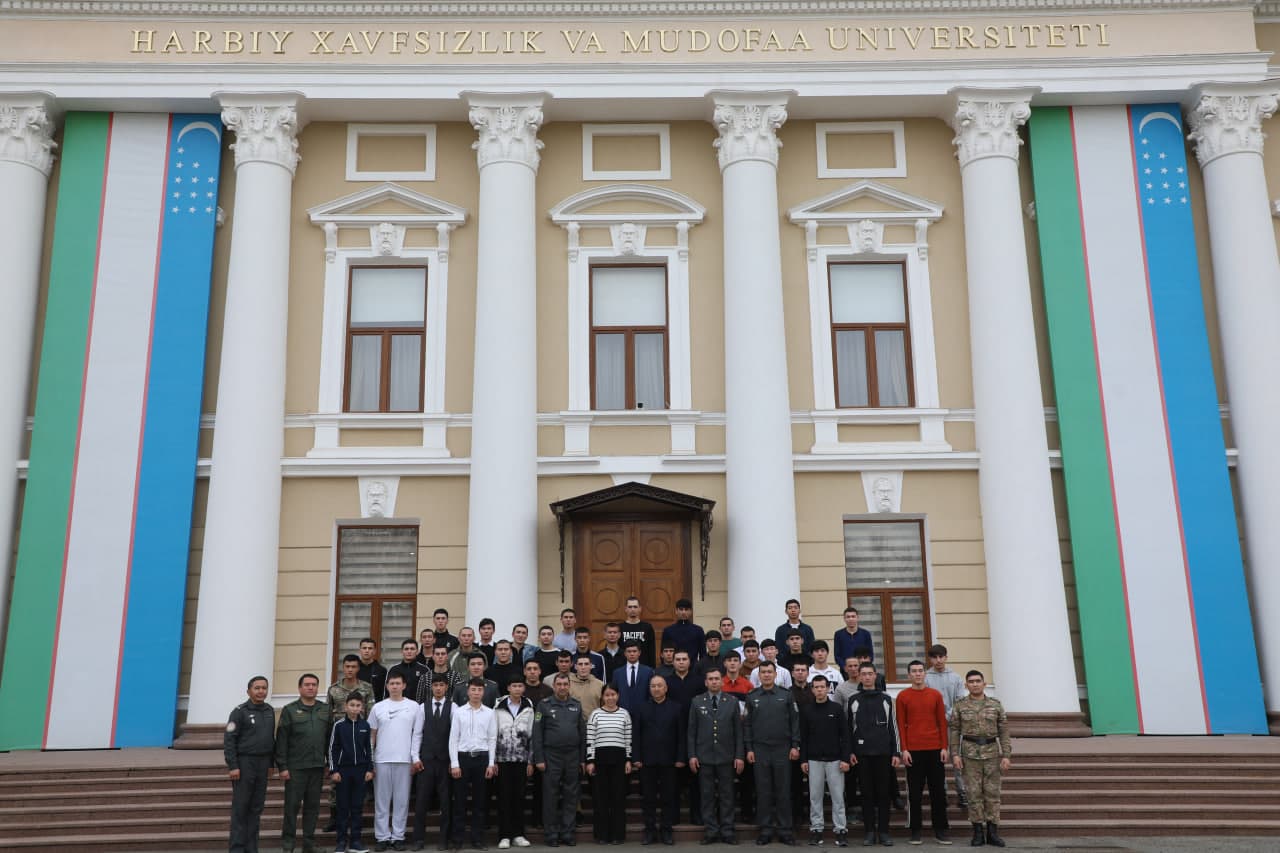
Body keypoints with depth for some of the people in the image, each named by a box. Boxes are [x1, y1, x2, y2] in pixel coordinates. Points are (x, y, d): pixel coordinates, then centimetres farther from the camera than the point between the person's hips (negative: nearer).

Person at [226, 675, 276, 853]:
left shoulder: (270, 711, 10)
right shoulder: (240, 711, -8)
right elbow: (229, 740, -12)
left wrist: (271, 763, 11)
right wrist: (232, 766, -16)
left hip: (262, 764, 5)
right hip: (244, 763, -5)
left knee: (256, 808, 9)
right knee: (240, 808, -1)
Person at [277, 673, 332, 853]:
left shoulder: (325, 710, 10)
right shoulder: (290, 710, -2)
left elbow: (330, 739, 12)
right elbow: (281, 740, -5)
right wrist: (282, 766, -10)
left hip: (317, 767, 4)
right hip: (295, 767, -3)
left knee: (313, 806, 8)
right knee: (292, 805, 1)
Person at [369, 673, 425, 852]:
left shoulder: (414, 707, 3)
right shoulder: (378, 707, 5)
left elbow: (417, 734, 3)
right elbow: (372, 735, 7)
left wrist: (415, 757, -4)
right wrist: (369, 761, 4)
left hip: (404, 760, -1)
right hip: (381, 760, 1)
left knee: (401, 800, 3)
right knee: (381, 800, 4)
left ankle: (398, 836, 12)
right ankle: (382, 836, 12)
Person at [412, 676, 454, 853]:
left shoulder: (452, 707, -2)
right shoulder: (423, 706, 4)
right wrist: (416, 757, -2)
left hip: (445, 760, -1)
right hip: (427, 759, 1)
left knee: (445, 801, 3)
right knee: (422, 800, 2)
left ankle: (443, 838, 13)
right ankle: (419, 838, 11)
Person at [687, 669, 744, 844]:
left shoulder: (732, 702, 4)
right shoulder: (696, 702, 4)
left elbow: (738, 731, 4)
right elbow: (692, 731, 4)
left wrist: (739, 756, -2)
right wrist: (692, 755, -3)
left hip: (726, 756, 0)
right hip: (704, 756, 0)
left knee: (726, 795, 4)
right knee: (707, 795, 4)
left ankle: (727, 831, 12)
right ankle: (710, 831, 11)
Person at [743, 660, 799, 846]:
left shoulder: (786, 695, 2)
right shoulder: (752, 697, 5)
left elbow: (794, 721, 2)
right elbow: (747, 724, 5)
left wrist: (795, 745, -4)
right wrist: (749, 749, 0)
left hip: (782, 749, -1)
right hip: (760, 750, 1)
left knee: (783, 791, 2)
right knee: (763, 791, 4)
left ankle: (784, 829, 10)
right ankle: (766, 829, 12)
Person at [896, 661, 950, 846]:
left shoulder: (935, 695, 6)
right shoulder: (903, 697, 1)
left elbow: (942, 722, 7)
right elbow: (901, 725, 0)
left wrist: (944, 747, 0)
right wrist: (904, 749, -6)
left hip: (935, 749, 2)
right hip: (913, 750, -2)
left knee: (938, 791, 5)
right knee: (915, 792, 3)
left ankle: (940, 830, 13)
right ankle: (915, 830, 10)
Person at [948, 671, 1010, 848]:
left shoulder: (996, 705, 4)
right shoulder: (960, 705, 2)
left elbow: (1004, 731, 4)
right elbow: (955, 731, 2)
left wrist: (1006, 755, -3)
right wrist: (955, 754, -6)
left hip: (992, 752, 1)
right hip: (970, 753, -1)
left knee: (992, 792, 3)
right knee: (974, 793, 1)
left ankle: (993, 833, 11)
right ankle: (978, 833, 8)